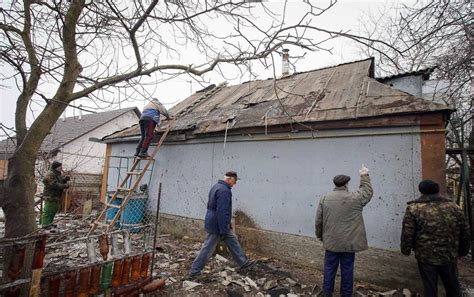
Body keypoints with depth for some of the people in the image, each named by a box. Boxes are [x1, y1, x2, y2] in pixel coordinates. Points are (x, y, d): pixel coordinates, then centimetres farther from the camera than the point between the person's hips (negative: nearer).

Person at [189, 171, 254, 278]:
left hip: (213, 223, 10)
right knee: (208, 249, 3)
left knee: (233, 241, 17)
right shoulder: (224, 190, -25)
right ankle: (194, 272, 17)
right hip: (217, 226, -10)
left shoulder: (216, 187, 9)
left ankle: (243, 262, 29)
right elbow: (222, 212, -28)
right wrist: (223, 231, -23)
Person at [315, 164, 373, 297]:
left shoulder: (325, 198, -3)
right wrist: (364, 176, 24)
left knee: (329, 269, 13)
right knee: (347, 270, 13)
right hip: (349, 243, -1)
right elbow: (368, 191, 13)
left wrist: (320, 236, 15)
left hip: (331, 242, 2)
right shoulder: (355, 198, -9)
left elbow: (318, 221, 1)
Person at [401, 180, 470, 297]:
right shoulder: (454, 207, 0)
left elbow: (407, 234, -13)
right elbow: (465, 233, 8)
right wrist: (463, 251, 22)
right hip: (450, 256, 4)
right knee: (453, 286, 24)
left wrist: (406, 250, 2)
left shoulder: (413, 209, -14)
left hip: (426, 257, -4)